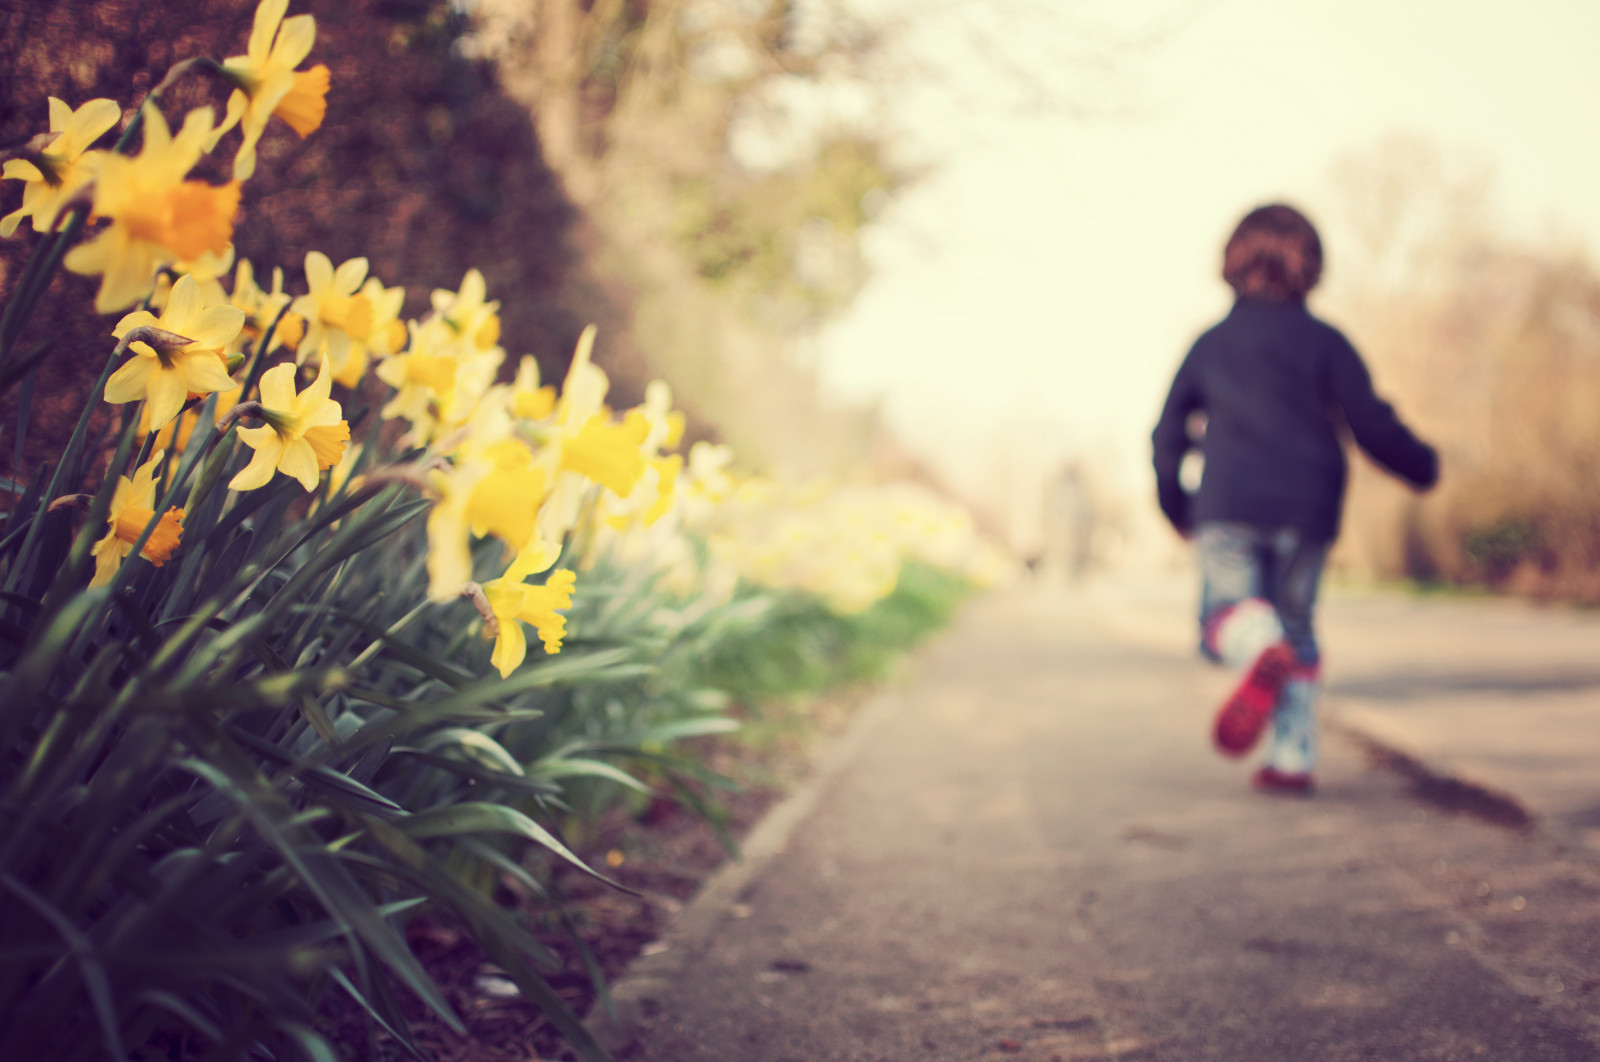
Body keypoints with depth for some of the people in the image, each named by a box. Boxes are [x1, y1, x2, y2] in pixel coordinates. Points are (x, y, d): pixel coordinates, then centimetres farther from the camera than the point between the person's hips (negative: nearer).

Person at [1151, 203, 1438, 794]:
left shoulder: (1210, 344, 12)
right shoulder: (1324, 342, 4)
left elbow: (1169, 433, 17)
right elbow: (1371, 423, 1)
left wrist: (1176, 508, 31)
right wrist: (1421, 465, 19)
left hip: (1228, 507, 0)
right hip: (1307, 508, 1)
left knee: (1226, 616, -6)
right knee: (1296, 625, 12)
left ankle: (1263, 653, -43)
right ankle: (1293, 758, 9)